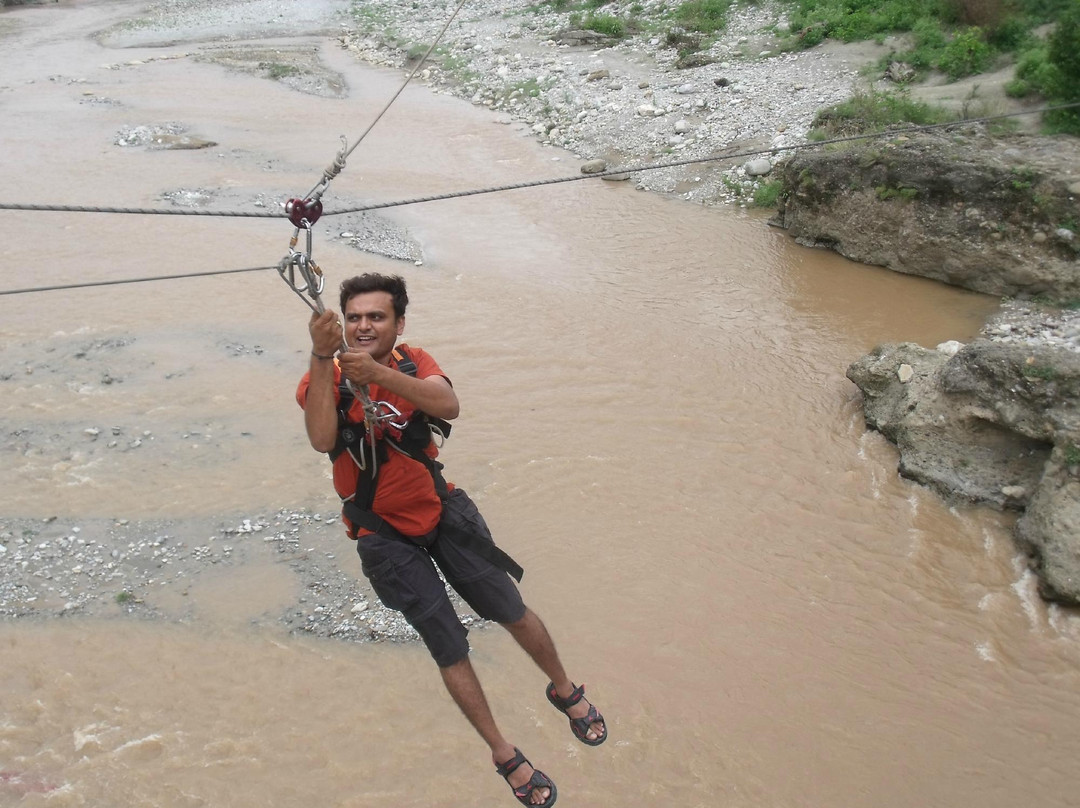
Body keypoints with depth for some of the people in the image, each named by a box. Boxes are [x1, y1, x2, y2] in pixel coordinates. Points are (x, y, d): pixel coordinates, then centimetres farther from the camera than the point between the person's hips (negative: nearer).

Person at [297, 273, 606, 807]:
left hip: (443, 512, 2)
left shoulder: (414, 363, -7)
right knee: (449, 650, 4)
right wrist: (322, 356, -43)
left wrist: (378, 372, -47)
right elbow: (322, 439, -35)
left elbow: (448, 405, -31)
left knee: (511, 612, 10)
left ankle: (565, 692, 39)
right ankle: (505, 757, 24)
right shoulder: (326, 377, -14)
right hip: (384, 536, -2)